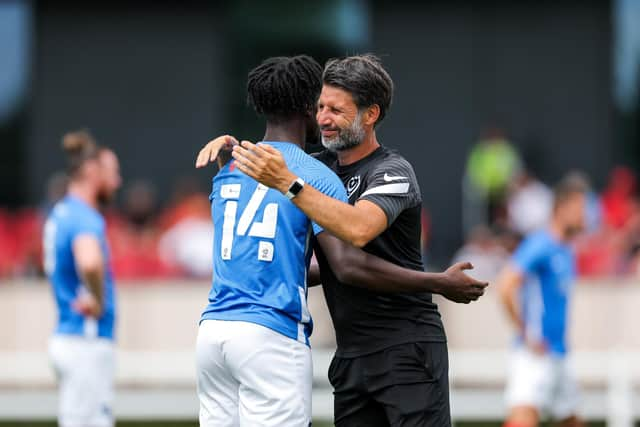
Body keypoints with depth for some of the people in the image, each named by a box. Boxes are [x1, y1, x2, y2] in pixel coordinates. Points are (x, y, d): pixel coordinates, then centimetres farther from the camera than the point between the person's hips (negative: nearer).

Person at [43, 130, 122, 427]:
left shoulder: (59, 214, 13)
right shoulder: (85, 218, -17)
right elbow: (90, 262, -39)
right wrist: (98, 300, -21)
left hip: (65, 336, 10)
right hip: (87, 343, -10)